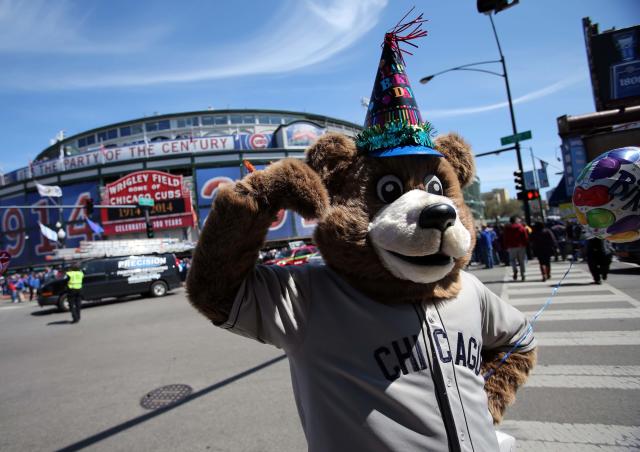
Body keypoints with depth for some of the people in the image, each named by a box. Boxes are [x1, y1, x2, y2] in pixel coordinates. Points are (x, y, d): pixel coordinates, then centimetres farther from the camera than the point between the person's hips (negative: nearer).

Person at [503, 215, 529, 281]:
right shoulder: (521, 227, 0)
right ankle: (522, 274, 8)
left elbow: (505, 239, 2)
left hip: (511, 247, 0)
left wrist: (506, 247, 8)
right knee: (522, 261, 8)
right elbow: (526, 238, -2)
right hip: (521, 246, 0)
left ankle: (515, 270, -13)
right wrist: (526, 245, 5)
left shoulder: (507, 228, 1)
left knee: (512, 259, 11)